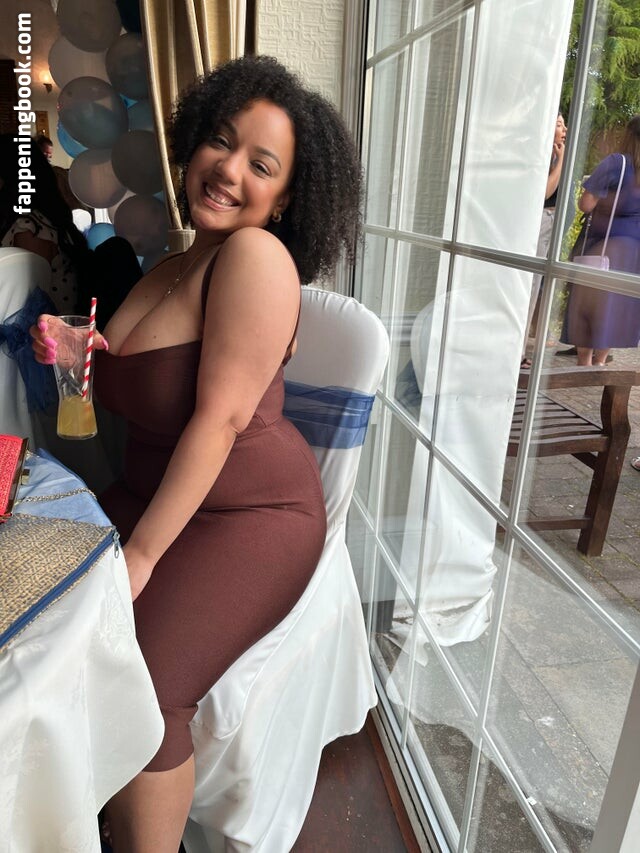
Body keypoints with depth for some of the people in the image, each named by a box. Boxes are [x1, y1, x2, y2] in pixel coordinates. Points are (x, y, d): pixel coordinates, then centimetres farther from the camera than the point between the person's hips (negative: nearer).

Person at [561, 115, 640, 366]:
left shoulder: (616, 163, -12)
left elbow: (586, 205, -14)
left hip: (605, 245, -4)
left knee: (588, 300, 6)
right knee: (616, 305, 12)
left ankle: (584, 363, 9)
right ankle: (599, 362, 18)